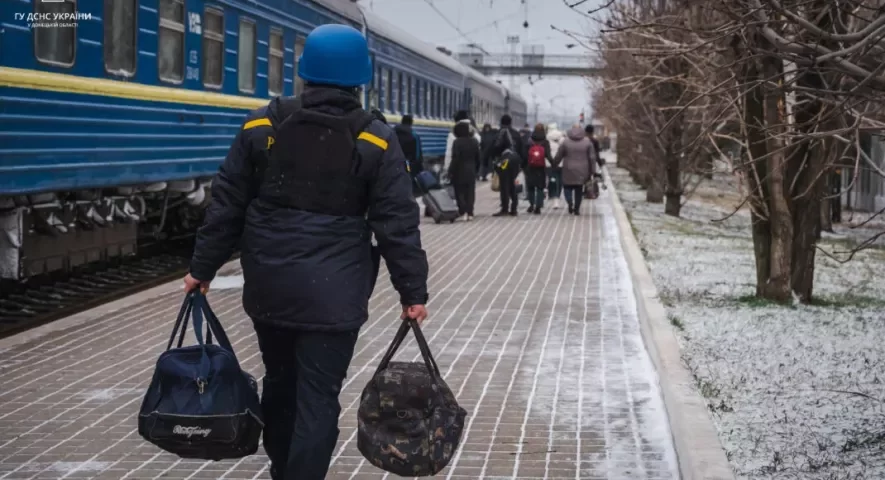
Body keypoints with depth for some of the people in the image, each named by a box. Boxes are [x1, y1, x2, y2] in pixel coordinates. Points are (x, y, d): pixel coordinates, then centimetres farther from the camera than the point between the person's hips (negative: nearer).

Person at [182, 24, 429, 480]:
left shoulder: (262, 125, 1)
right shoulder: (376, 140, -5)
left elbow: (226, 204, 4)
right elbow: (397, 223, -6)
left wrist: (203, 267, 11)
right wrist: (412, 292, 0)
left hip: (268, 285, 4)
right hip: (333, 292, -4)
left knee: (280, 383, 21)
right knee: (317, 397, -1)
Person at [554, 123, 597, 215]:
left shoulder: (566, 141, -4)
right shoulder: (587, 142, 0)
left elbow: (558, 156, 0)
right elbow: (592, 157, 0)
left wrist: (554, 164, 16)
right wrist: (593, 171, 6)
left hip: (569, 170, -1)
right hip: (581, 171, 1)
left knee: (567, 187, 10)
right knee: (579, 189, 11)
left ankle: (570, 202, -16)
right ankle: (577, 208, 10)